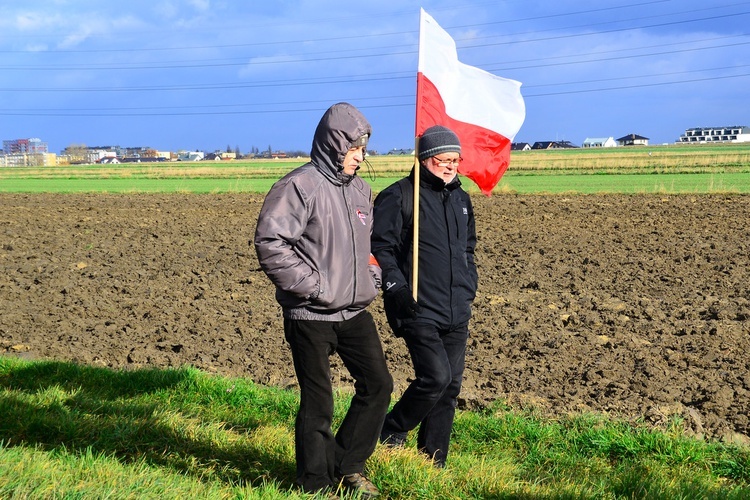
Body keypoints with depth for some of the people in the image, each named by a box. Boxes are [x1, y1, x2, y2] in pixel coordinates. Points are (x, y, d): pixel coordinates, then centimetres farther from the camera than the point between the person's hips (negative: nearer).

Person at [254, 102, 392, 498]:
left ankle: (348, 467, 26)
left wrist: (372, 273, 11)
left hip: (355, 310, 8)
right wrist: (312, 285, -19)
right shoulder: (299, 186, -14)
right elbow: (270, 243, -20)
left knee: (377, 384, 10)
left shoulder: (359, 189, 11)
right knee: (318, 402, 1)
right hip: (311, 315, -7)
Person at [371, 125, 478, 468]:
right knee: (435, 376, -17)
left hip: (457, 312, 7)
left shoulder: (461, 199, 16)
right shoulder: (398, 196, -6)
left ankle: (433, 462, 19)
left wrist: (470, 285, 16)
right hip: (419, 311, -7)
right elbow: (380, 247, -8)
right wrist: (396, 288, -17)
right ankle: (391, 432, 9)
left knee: (450, 385, 7)